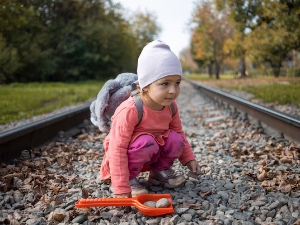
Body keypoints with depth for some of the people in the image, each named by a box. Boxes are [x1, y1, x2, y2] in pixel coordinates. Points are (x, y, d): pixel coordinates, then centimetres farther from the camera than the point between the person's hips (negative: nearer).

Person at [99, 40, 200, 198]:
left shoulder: (171, 107, -10)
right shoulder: (130, 110, -32)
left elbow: (179, 133, 9)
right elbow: (117, 149, -33)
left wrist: (188, 159, 2)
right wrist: (121, 188, -34)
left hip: (152, 153, 6)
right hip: (127, 154, -6)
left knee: (175, 138, -15)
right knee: (146, 142, -33)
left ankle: (160, 170, 8)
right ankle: (129, 178, -11)